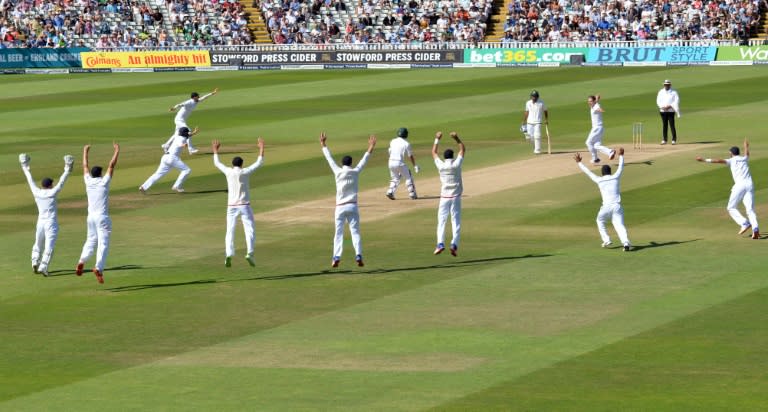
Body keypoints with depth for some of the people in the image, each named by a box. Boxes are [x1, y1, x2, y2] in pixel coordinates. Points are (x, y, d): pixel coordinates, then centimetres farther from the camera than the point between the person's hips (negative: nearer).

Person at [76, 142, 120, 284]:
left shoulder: (88, 182, 3)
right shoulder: (104, 182, -7)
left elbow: (85, 166, 17)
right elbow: (112, 165, -6)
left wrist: (85, 151, 29)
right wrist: (117, 151, 2)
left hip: (91, 216, 5)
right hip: (102, 217, -5)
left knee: (91, 240, 20)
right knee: (103, 243, -8)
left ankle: (82, 261, 2)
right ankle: (99, 267, -22)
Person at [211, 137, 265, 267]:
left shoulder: (228, 172, 0)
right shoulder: (245, 172, -5)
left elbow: (217, 163, 18)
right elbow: (259, 163, 3)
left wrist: (215, 150, 31)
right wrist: (261, 148, 11)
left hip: (231, 207, 2)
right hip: (245, 206, -2)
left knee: (230, 232, 3)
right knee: (249, 230, 0)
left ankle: (229, 254, -14)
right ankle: (249, 253, -19)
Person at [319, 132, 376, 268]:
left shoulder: (338, 172, -2)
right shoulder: (355, 172, 1)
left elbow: (329, 159, 7)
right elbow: (364, 160, 11)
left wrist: (323, 144, 17)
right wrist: (371, 147, 22)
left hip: (340, 207, -1)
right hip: (353, 206, 1)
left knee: (338, 233, 0)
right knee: (355, 232, 2)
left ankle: (336, 257, -12)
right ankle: (358, 255, -13)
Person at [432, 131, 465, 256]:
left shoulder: (441, 165, -3)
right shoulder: (456, 164, -4)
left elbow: (434, 153, 14)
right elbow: (462, 150, 11)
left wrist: (437, 139, 21)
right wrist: (457, 139, 12)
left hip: (444, 197, 0)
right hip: (456, 197, 0)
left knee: (441, 221, 2)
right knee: (456, 221, 2)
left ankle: (440, 244, -14)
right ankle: (454, 244, -13)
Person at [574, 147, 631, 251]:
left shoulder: (599, 180, 6)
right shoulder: (615, 177, 8)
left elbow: (588, 172, 17)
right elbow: (621, 167, 26)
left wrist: (579, 162, 29)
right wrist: (621, 155, 41)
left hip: (606, 207, -1)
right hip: (617, 206, 1)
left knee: (600, 221, 27)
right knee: (620, 226, -6)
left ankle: (606, 240, 16)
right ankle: (626, 242, -31)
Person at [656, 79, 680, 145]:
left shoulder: (674, 92, 1)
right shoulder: (661, 92, 10)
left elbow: (676, 101, -6)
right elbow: (658, 101, 5)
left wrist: (669, 106, -17)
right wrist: (663, 107, -12)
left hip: (671, 111, -3)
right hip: (663, 111, 3)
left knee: (672, 125, -7)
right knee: (664, 125, 3)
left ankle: (674, 140, -3)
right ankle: (664, 140, 7)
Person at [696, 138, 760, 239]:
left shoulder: (732, 161, 8)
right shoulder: (744, 159, 22)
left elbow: (720, 161, -7)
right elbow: (747, 154, 47)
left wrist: (705, 160, -9)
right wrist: (746, 146, 69)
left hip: (740, 185, -4)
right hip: (750, 185, 4)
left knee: (731, 208, 8)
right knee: (750, 209, 0)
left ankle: (744, 223, -11)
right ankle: (755, 228, -23)